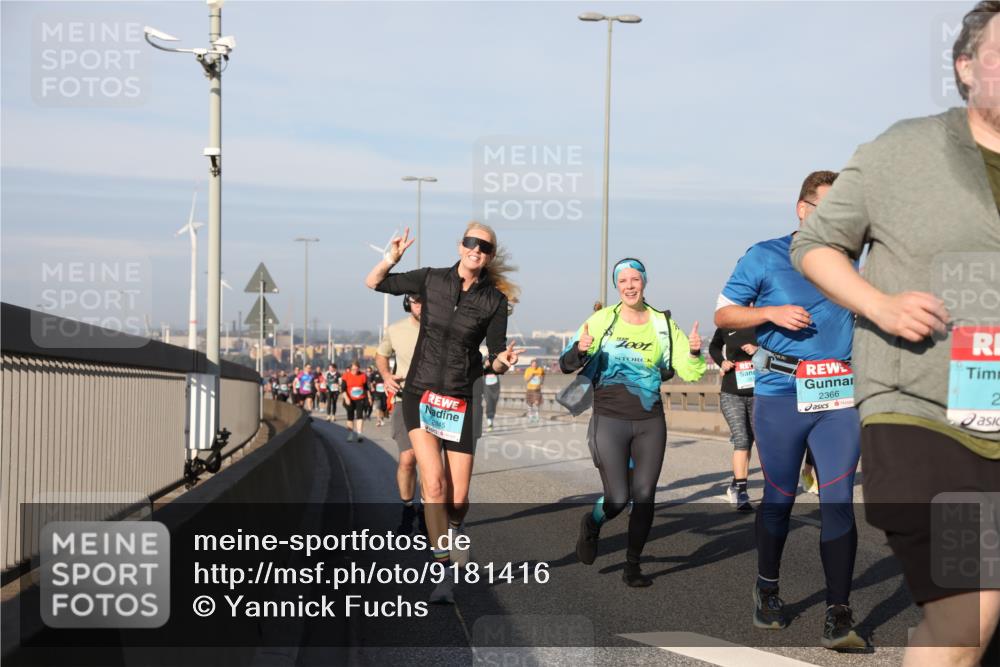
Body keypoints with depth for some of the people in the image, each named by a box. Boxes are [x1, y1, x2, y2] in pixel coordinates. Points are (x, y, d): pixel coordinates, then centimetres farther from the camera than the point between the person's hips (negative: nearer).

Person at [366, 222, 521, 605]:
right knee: (434, 483, -16)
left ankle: (452, 532, 37)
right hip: (420, 396, 0)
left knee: (458, 498, 1)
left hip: (461, 401, 0)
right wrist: (391, 260, -13)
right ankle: (444, 573, -12)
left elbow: (495, 359, 2)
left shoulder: (494, 300, -2)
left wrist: (502, 361, -21)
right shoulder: (432, 280, 0)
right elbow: (373, 283, 7)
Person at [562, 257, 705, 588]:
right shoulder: (602, 320, -3)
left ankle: (632, 566, 17)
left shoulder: (663, 324, 3)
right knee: (617, 500, -8)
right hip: (610, 421, -2)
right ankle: (591, 525, 26)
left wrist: (694, 353, -18)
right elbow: (566, 364, -3)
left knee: (644, 498, 2)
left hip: (650, 423, 2)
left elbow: (689, 372, 4)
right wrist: (580, 350, -25)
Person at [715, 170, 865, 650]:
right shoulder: (764, 258, 2)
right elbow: (723, 315, 3)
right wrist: (770, 312, -11)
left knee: (838, 501, -7)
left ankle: (838, 616, -8)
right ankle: (767, 590, 30)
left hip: (840, 398, 2)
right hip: (780, 396, -2)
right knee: (779, 498, 8)